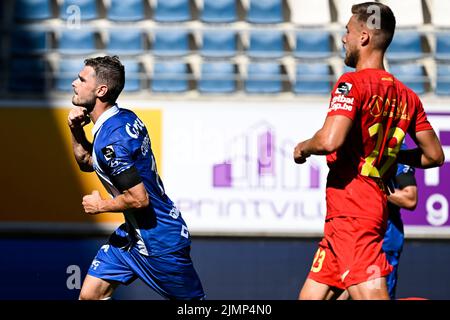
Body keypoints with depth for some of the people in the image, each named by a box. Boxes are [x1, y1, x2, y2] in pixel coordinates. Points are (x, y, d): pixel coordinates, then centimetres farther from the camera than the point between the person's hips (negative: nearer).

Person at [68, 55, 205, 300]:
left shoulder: (110, 138, -25)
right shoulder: (125, 117, 4)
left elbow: (139, 198, -28)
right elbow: (86, 162, 20)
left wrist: (101, 206, -10)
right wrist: (76, 129, 2)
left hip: (160, 241, -10)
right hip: (132, 234, 10)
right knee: (90, 295, 5)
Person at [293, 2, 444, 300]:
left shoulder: (352, 83, -9)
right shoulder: (407, 96, 13)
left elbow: (330, 141, -24)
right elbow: (434, 156, 18)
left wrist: (304, 147, -2)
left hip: (350, 206, -9)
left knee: (371, 295, -18)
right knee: (311, 296, 13)